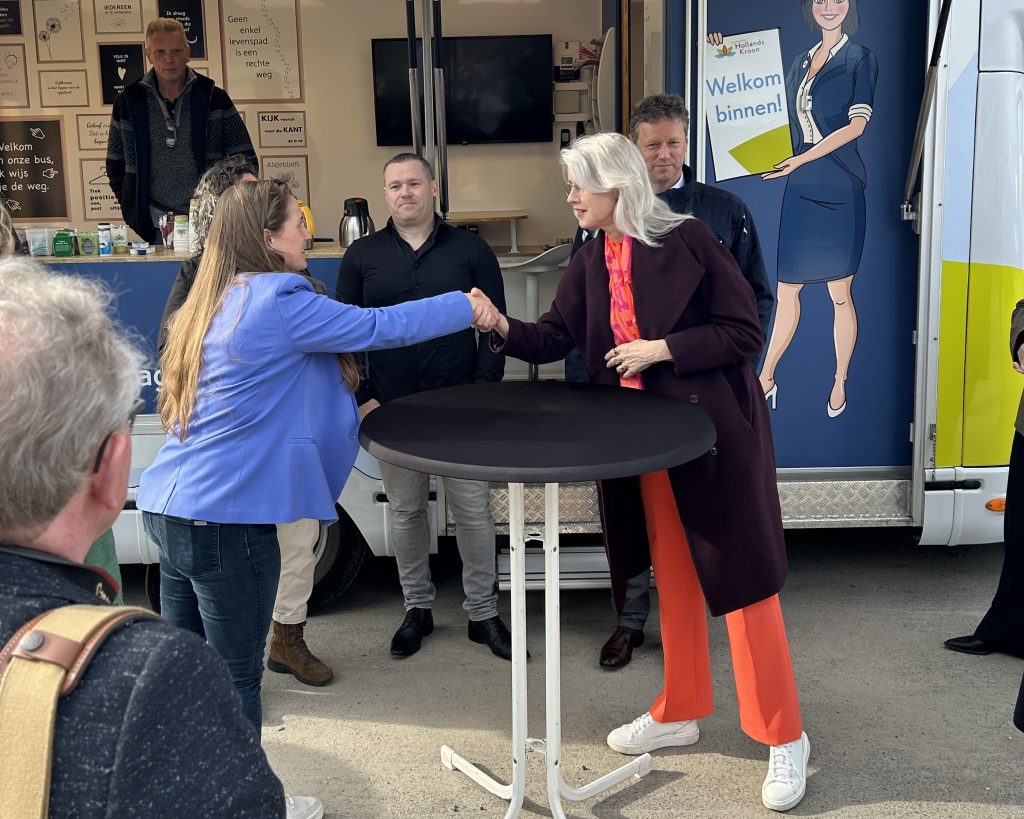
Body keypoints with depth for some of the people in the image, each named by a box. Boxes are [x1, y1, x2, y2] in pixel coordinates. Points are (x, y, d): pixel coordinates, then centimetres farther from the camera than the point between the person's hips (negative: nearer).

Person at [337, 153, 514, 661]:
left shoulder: (470, 250, 3)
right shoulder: (362, 256, 6)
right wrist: (362, 398, -2)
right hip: (391, 410, 1)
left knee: (473, 511, 3)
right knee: (405, 512, 11)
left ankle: (483, 612, 18)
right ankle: (417, 608, 28)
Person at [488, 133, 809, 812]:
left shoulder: (687, 240, -14)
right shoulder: (590, 261, 6)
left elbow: (746, 333, -12)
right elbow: (557, 338, 8)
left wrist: (661, 349, -18)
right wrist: (502, 327, -9)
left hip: (714, 432, -6)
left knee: (743, 579, -1)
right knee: (671, 575, 17)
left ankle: (786, 737, 12)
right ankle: (679, 712, 32)